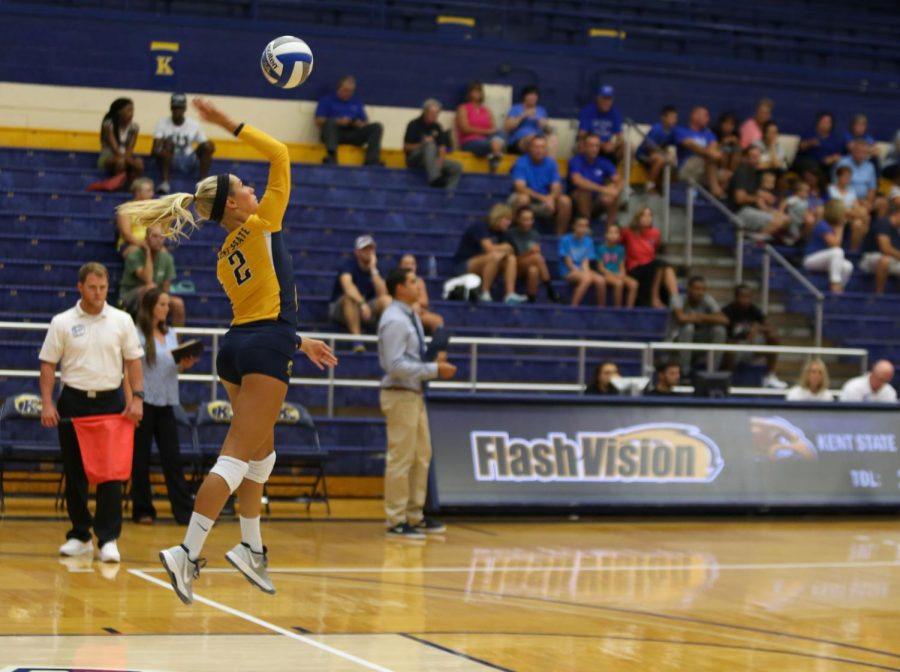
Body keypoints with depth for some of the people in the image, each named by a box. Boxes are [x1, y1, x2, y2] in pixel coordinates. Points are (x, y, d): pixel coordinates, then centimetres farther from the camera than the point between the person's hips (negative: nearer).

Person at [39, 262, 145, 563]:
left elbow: (133, 361, 6)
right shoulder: (62, 322, 2)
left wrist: (137, 397, -5)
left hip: (110, 403, 0)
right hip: (73, 403, 0)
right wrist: (47, 403, -6)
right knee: (74, 473, 4)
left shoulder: (122, 321, 5)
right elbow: (48, 364, 3)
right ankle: (80, 535, 15)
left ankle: (108, 539, -5)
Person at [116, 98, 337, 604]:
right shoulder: (262, 225, -5)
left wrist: (300, 343, 27)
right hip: (266, 349, -9)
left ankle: (252, 547, 23)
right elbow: (280, 156, -1)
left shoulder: (225, 258, 15)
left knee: (261, 451, 21)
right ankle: (189, 553, -18)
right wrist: (231, 126, 1)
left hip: (238, 347, 9)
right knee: (237, 456, -11)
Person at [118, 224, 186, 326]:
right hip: (130, 298, -5)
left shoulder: (167, 258, 2)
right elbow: (148, 280, -28)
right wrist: (148, 253, -21)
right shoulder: (134, 256, -14)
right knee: (150, 288, -35)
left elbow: (165, 289, 5)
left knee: (178, 304, -21)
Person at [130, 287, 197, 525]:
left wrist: (185, 364, -2)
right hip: (144, 402, -5)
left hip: (165, 403, 5)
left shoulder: (170, 334, 13)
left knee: (173, 457, 3)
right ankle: (142, 510, 10)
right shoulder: (137, 335, -6)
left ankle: (185, 510, 1)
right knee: (141, 459, 2)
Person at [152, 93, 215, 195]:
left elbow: (205, 144, 4)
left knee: (208, 145, -20)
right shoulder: (163, 123, -4)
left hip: (188, 163, 2)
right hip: (170, 161, -2)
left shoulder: (194, 124, 2)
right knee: (168, 143, -32)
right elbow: (154, 150, -12)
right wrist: (158, 152, -35)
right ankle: (165, 182, -36)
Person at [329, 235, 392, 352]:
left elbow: (382, 293, -13)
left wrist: (373, 270, -17)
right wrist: (362, 303, -50)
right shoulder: (348, 265, -12)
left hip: (366, 311, 5)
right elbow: (348, 286, -35)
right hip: (341, 310, -5)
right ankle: (357, 339, -46)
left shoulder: (375, 269, 3)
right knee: (351, 297, -37)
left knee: (386, 299, -20)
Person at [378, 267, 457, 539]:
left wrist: (435, 362, 4)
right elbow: (396, 365, -23)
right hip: (400, 395, -10)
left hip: (415, 394, 10)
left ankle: (415, 516, 22)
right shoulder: (394, 321, -17)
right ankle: (396, 522, 0)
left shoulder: (411, 317, 12)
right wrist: (434, 369, -21)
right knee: (401, 459, -5)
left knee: (421, 457, 14)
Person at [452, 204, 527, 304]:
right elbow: (490, 249, -28)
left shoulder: (500, 232, 6)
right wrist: (505, 248, -12)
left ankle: (510, 295, -25)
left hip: (482, 266, 8)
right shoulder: (480, 227, -18)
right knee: (495, 256, -34)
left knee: (511, 258, -13)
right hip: (463, 265, -8)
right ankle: (484, 294, -28)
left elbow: (508, 250, 0)